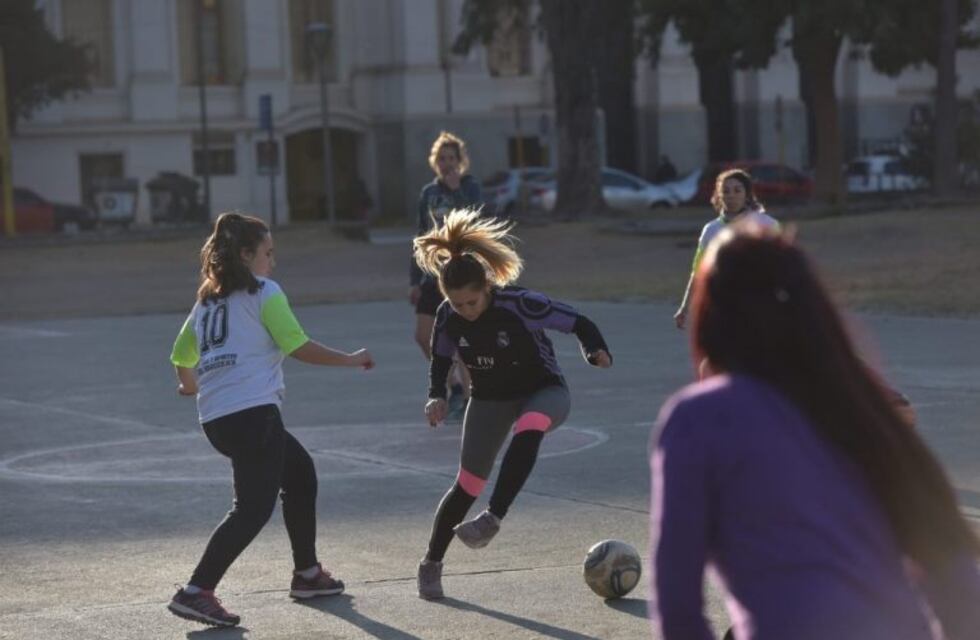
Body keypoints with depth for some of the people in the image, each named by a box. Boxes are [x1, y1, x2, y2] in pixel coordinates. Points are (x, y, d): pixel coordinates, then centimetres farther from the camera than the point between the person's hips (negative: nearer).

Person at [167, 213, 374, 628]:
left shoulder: (207, 300, 21)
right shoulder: (264, 292, 0)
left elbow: (181, 356, 25)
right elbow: (299, 347, -7)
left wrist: (191, 386, 47)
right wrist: (351, 360, 6)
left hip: (216, 417, 9)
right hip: (253, 412, -9)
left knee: (299, 473, 24)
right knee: (254, 507, -11)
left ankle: (307, 574, 31)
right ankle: (196, 592, -22)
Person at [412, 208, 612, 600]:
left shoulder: (520, 305, -30)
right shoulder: (448, 317, -16)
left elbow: (578, 323, -21)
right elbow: (440, 359, 4)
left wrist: (597, 352, -40)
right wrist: (437, 396, -13)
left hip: (543, 392, -4)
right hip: (489, 400, 4)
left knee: (528, 430, -40)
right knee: (468, 484, 4)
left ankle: (492, 519, -39)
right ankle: (431, 564, 21)